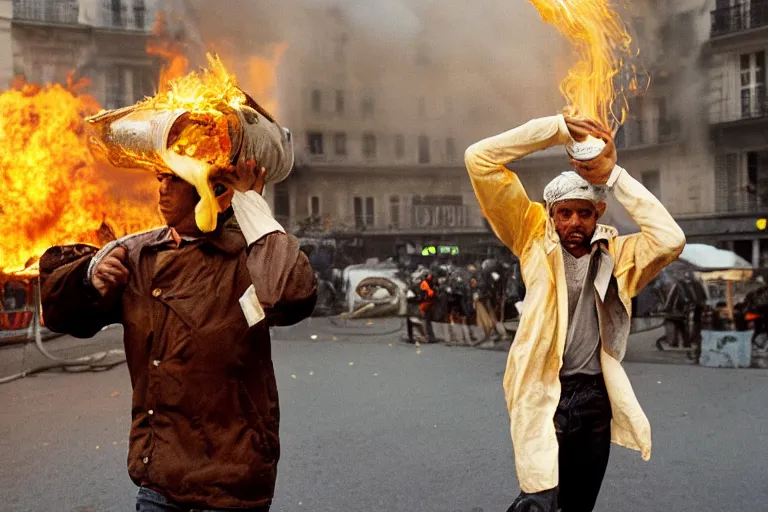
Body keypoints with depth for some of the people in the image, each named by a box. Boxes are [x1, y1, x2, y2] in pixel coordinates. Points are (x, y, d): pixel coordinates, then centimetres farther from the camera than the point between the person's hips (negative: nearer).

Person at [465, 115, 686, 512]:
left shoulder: (617, 255, 5)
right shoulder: (534, 239, -1)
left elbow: (671, 240, -16)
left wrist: (614, 176, -11)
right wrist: (559, 128, -11)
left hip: (594, 397, 3)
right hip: (541, 395, -3)